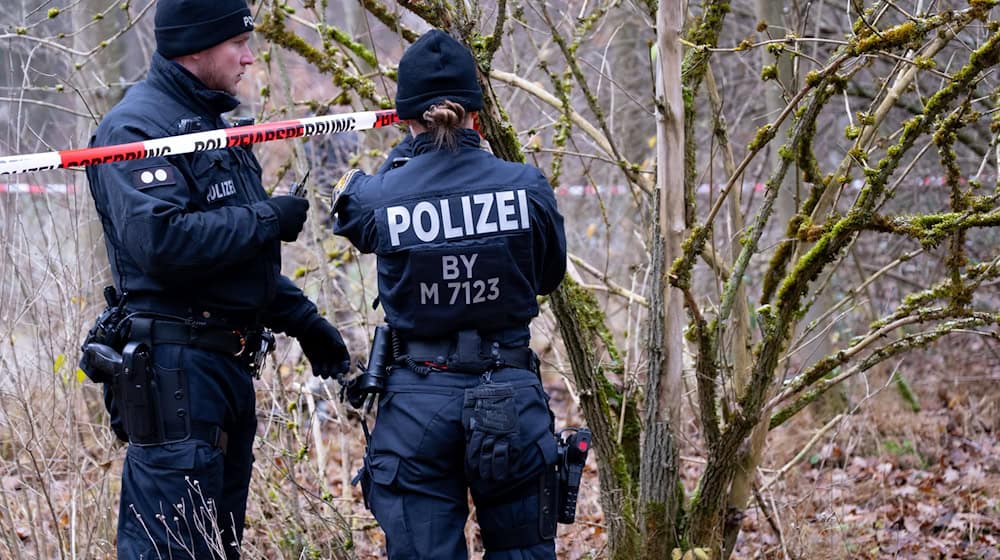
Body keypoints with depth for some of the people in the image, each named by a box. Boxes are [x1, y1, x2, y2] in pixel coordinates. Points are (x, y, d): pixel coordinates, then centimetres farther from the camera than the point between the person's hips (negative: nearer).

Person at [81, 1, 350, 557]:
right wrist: (269, 218, -18)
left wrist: (303, 319, 21)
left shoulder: (210, 122, 18)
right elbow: (161, 241, -28)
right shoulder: (137, 129, -13)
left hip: (229, 365, 10)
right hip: (175, 368, -10)